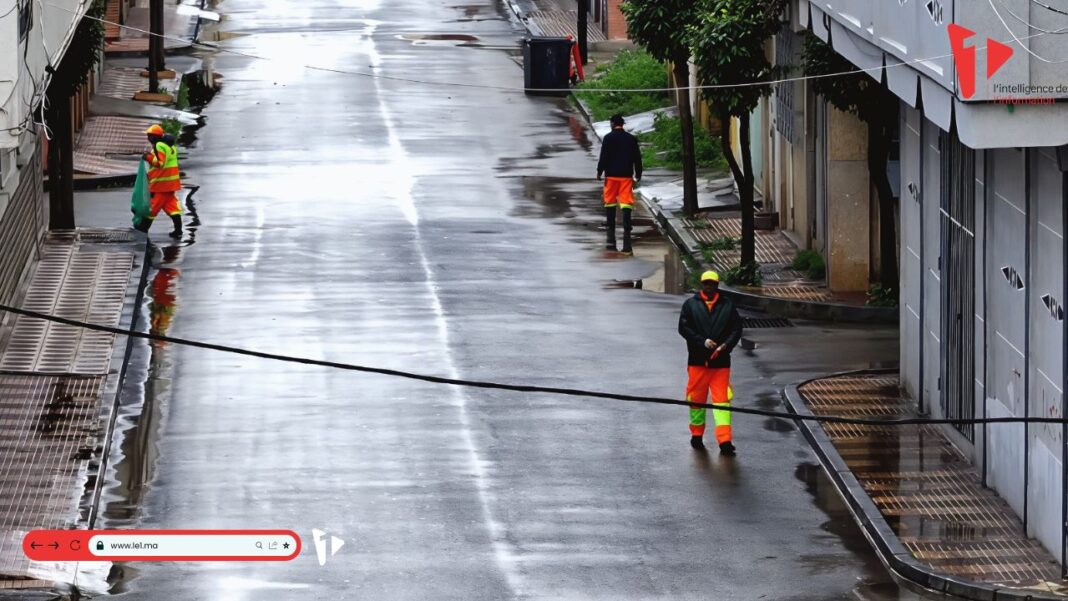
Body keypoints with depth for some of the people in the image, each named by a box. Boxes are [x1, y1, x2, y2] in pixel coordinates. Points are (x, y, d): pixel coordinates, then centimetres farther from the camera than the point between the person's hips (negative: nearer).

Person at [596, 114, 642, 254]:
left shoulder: (608, 138, -3)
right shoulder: (631, 139, 7)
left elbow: (604, 157, -7)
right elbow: (637, 158, 10)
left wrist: (599, 172, 1)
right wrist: (638, 175, 17)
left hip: (612, 175, -2)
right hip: (626, 176, 2)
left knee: (610, 205, 10)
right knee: (626, 206, -3)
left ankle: (611, 238, 11)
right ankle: (627, 241, -13)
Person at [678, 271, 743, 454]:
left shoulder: (727, 305, 8)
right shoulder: (691, 304, 6)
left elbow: (736, 329, 6)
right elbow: (683, 328, -2)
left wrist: (726, 345, -12)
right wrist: (703, 341, -14)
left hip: (720, 361, 0)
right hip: (698, 360, 0)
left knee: (722, 399, -7)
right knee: (696, 398, 7)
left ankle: (725, 441, -12)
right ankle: (696, 435, 25)